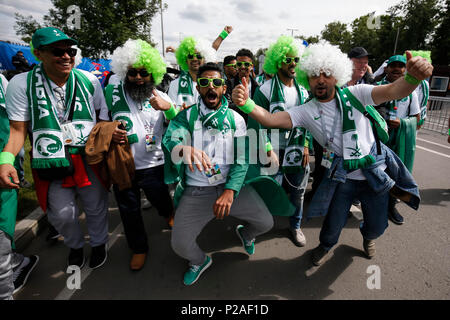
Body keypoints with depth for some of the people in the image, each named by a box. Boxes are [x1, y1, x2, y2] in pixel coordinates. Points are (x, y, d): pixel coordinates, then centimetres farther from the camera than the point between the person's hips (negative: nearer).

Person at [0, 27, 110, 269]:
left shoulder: (89, 80, -2)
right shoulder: (21, 84, -6)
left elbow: (104, 117, 6)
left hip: (89, 157, 1)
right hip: (52, 162, 0)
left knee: (96, 207, 15)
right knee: (62, 215, 9)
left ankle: (98, 243, 44)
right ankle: (75, 245, 43)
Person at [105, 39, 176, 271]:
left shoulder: (161, 97, 1)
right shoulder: (112, 93, -2)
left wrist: (169, 108, -23)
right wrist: (108, 133, -16)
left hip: (154, 166, 0)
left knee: (161, 201, 18)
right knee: (129, 211, 15)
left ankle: (169, 213, 57)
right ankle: (139, 248, 39)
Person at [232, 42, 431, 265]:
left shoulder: (355, 94, -8)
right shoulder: (306, 111, -8)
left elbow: (394, 91, -21)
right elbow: (271, 120, -20)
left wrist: (412, 78, -46)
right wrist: (246, 103, -39)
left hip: (376, 173, 1)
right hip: (343, 177, -1)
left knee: (376, 226, 16)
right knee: (333, 224, 7)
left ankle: (367, 237, 55)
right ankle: (326, 246, 44)